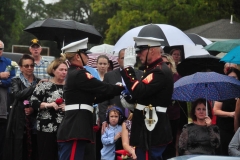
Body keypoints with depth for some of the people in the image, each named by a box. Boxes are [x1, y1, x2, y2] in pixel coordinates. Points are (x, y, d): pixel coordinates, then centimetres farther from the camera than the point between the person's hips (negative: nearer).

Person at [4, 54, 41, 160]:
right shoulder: (16, 81, 6)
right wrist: (35, 86, -20)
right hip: (20, 121, -2)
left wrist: (34, 109, -9)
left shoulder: (39, 82, 13)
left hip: (35, 121, 2)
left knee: (34, 151, -5)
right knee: (19, 151, -6)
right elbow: (18, 95, -14)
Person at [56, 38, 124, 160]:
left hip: (73, 128, 11)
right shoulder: (79, 74, -13)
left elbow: (94, 97, 20)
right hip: (74, 130, -11)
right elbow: (103, 88, -12)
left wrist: (117, 89, 12)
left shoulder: (73, 74, 19)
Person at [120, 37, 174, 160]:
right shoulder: (154, 69, 16)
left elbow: (138, 91, -27)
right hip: (152, 128, 11)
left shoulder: (160, 72, -17)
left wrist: (128, 67, -21)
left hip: (152, 131, -11)